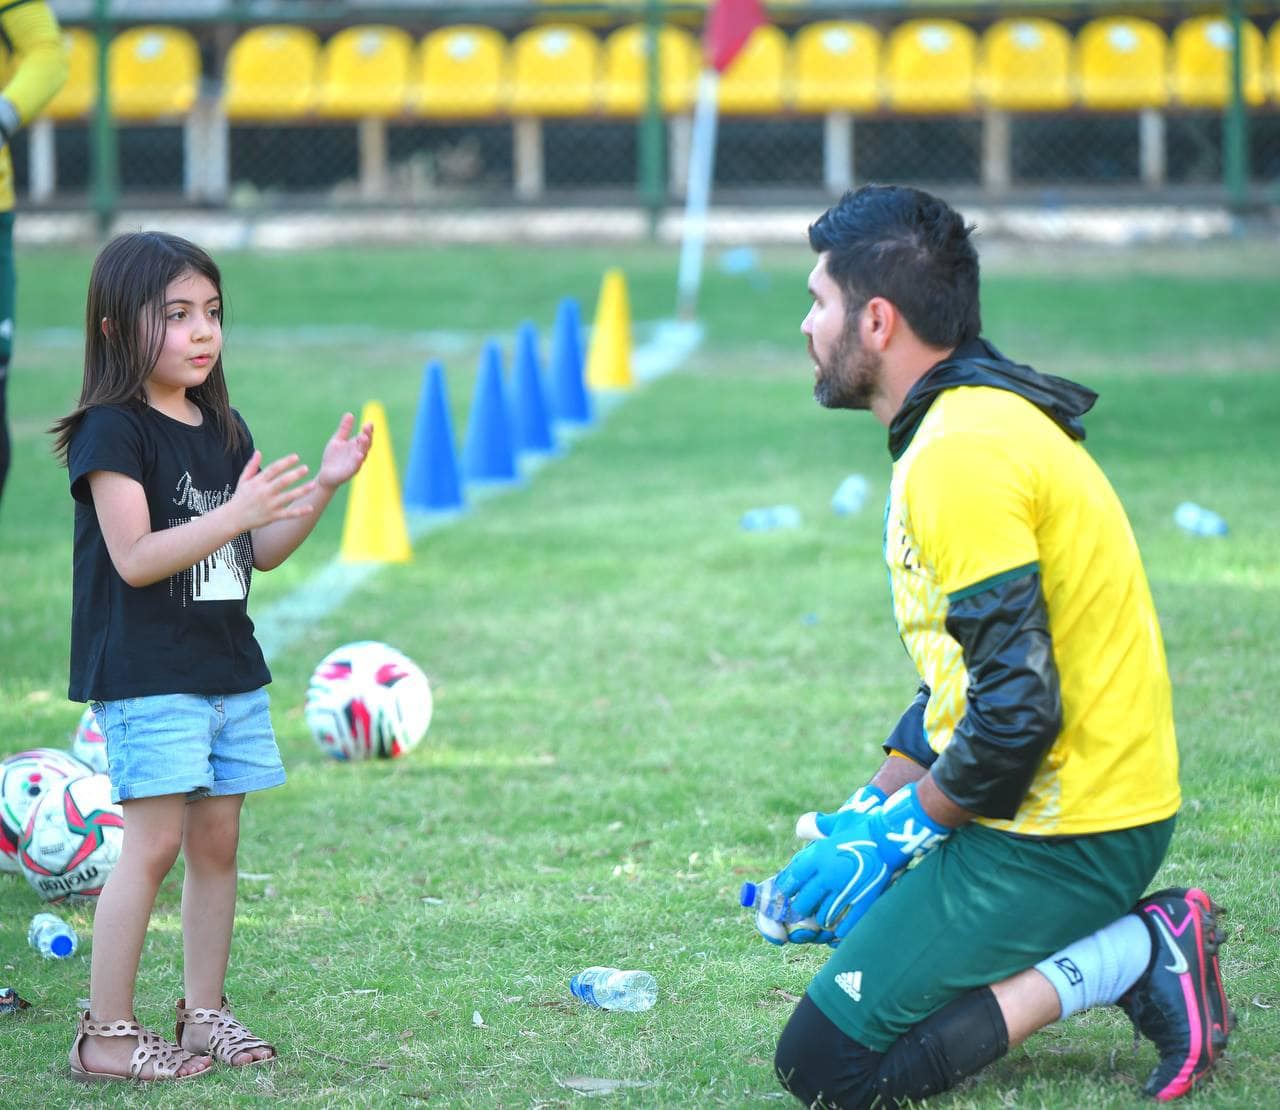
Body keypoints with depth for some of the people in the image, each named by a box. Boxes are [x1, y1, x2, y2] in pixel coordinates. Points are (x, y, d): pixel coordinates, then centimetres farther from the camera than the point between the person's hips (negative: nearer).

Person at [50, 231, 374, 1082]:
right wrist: (238, 513, -26)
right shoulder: (113, 429, -11)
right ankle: (106, 1034, -5)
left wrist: (324, 487, 1)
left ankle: (205, 1013, 20)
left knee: (217, 839, 9)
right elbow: (134, 557, -19)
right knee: (154, 841, -11)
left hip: (228, 668, 7)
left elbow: (262, 553, 16)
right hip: (145, 673, -7)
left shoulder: (223, 430, 13)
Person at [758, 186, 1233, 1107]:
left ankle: (1129, 958, -9)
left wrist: (903, 830, -11)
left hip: (1061, 838, -10)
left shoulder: (962, 454, -20)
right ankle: (1124, 939, 11)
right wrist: (872, 810, 11)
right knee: (841, 890, 28)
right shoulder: (984, 416, 13)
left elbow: (1015, 711, -24)